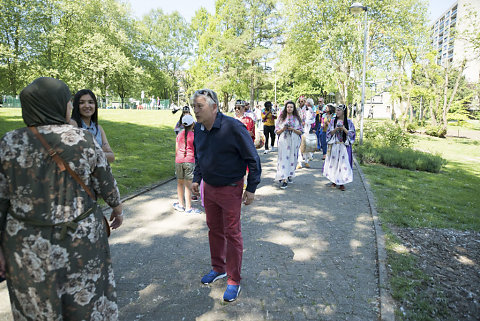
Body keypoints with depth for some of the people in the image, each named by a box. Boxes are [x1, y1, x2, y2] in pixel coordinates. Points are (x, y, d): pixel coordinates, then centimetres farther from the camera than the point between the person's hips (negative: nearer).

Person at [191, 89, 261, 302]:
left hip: (230, 189, -7)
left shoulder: (233, 127, -21)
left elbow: (253, 158, -15)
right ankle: (218, 268, 40)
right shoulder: (198, 129, 1)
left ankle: (234, 281, 21)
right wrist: (197, 179, 11)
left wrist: (251, 188, -14)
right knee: (214, 229, 19)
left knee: (232, 234, 4)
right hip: (209, 187, 7)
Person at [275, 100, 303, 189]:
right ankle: (284, 179, -11)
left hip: (294, 141, 2)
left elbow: (300, 132, 5)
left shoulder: (297, 118, 9)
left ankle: (290, 175, 24)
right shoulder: (281, 118, 7)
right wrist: (283, 129, -13)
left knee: (292, 158, 6)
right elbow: (277, 132, 5)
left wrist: (293, 129, -12)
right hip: (283, 141, -2)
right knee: (283, 158, -9)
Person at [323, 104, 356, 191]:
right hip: (334, 146, 1)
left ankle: (341, 183, 5)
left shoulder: (348, 122, 1)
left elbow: (351, 134, -2)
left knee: (343, 163, -3)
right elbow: (329, 133, 2)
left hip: (344, 146, -1)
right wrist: (336, 129, -15)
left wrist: (344, 129, -15)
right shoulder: (333, 121, 5)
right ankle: (334, 181, 17)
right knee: (333, 162, 4)